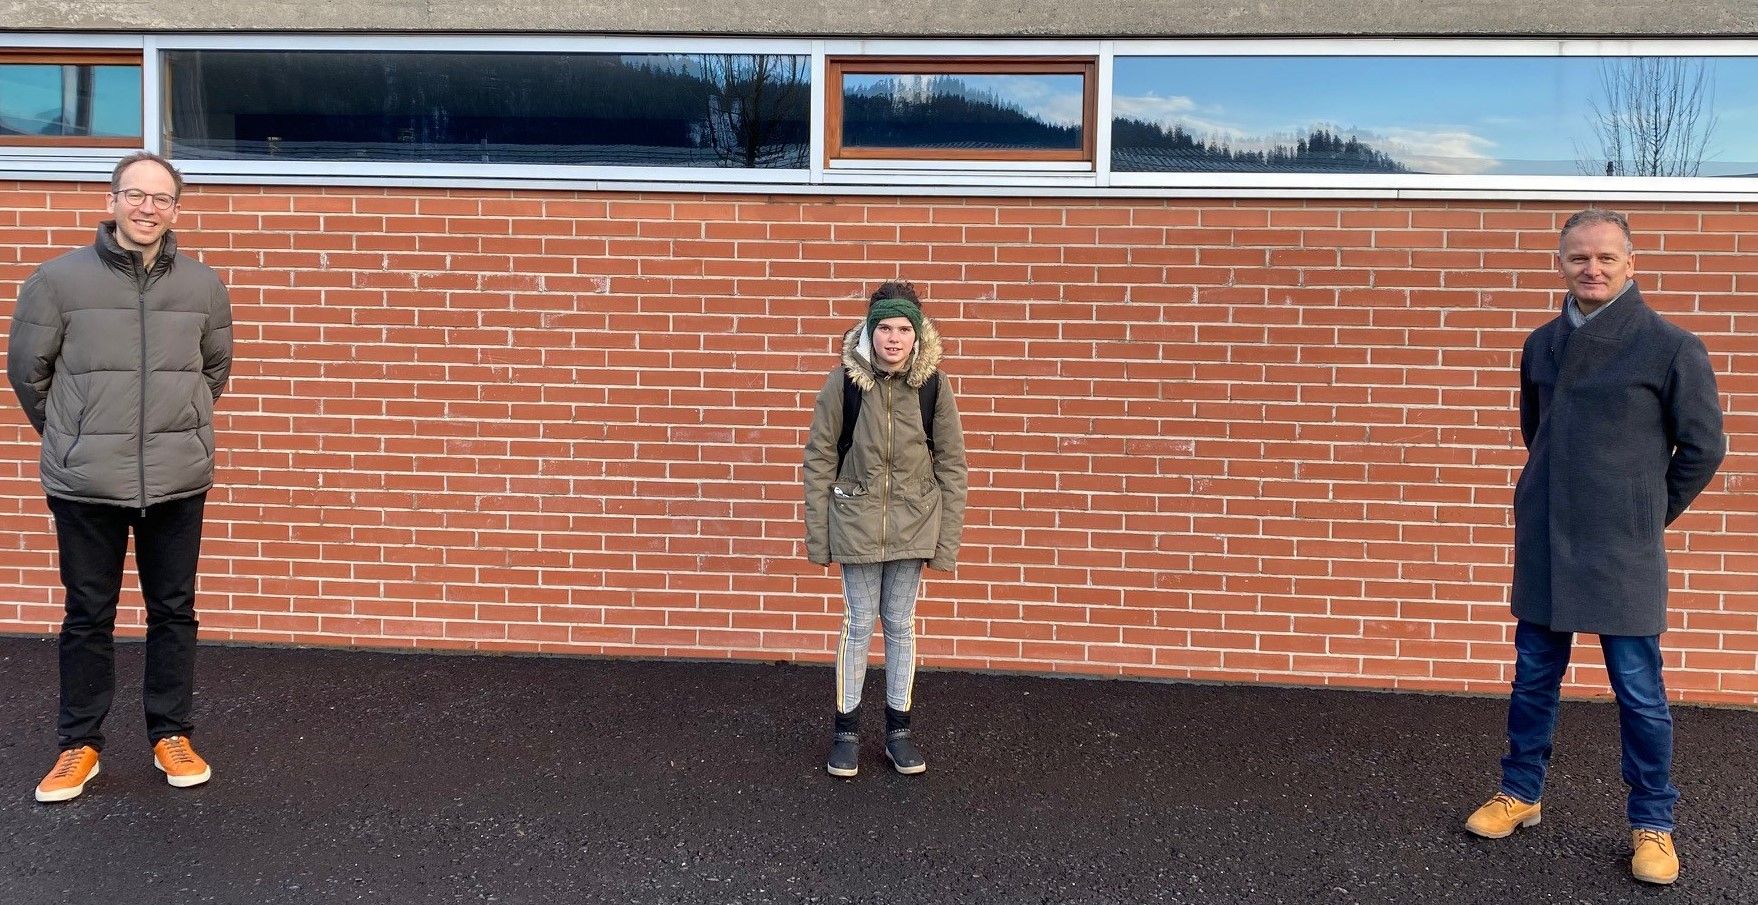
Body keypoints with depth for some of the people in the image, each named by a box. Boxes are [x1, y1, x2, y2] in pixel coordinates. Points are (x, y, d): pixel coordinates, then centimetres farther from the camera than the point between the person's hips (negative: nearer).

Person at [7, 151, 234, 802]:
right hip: (86, 482, -2)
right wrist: (70, 436, 13)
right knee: (88, 616, 9)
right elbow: (27, 369, 5)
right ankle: (79, 744, 22)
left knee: (174, 611, 10)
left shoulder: (203, 285, 3)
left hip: (178, 480, 2)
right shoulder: (61, 278, -4)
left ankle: (171, 736, 24)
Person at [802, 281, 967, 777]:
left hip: (914, 523, 1)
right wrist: (817, 535, -3)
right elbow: (819, 458, -4)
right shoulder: (844, 381, -12)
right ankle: (846, 728, 23)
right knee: (859, 623, 7)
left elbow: (951, 464, -1)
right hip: (857, 521, -1)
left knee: (901, 625, 12)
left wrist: (947, 540, -2)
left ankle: (898, 727, 26)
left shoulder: (933, 385, -8)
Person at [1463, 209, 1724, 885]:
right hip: (1542, 544, 4)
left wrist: (1648, 514, 4)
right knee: (1533, 678, 14)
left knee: (1639, 693, 4)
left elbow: (1703, 446, -2)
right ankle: (1520, 794, 30)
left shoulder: (1669, 346, -8)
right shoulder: (1541, 345, 7)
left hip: (1622, 553, -4)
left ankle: (1652, 825, 19)